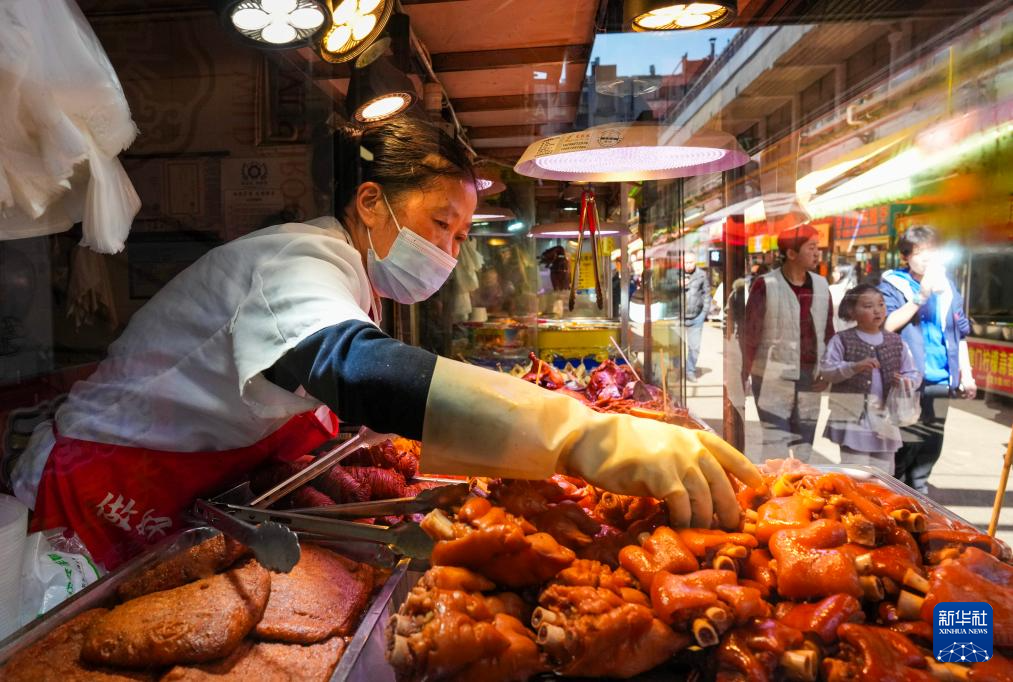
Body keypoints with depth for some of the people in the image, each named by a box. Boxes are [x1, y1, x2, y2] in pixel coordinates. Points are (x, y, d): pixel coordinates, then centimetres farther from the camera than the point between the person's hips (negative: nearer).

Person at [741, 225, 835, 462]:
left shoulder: (821, 286, 5)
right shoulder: (765, 285, -10)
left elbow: (828, 333, 12)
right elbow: (750, 334, -10)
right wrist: (743, 376, -13)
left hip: (809, 381, 5)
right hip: (773, 380, -5)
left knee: (804, 446, 12)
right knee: (775, 446, -8)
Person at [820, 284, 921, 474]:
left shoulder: (896, 342, 10)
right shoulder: (842, 340, -2)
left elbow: (914, 373, 12)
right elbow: (827, 370, -11)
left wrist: (907, 381, -11)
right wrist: (854, 367, -26)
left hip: (885, 418, 5)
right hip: (853, 417, -4)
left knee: (882, 470, 12)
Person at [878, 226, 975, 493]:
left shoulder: (947, 286, 13)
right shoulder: (892, 284, -2)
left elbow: (959, 332, 19)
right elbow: (886, 325, -16)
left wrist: (966, 373, 15)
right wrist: (920, 297, -18)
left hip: (940, 383, 5)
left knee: (930, 449, 12)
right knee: (901, 451, -4)